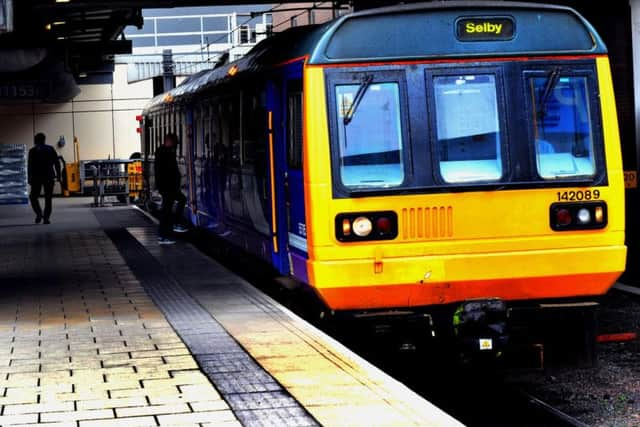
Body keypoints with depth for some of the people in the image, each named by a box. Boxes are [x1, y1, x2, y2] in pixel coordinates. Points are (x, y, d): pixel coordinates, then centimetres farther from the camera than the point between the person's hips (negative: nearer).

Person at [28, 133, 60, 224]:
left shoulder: (33, 151, -1)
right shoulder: (50, 149, 5)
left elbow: (30, 166, -5)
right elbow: (56, 163, 2)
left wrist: (29, 178, -3)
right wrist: (58, 175, 6)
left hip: (37, 177, -2)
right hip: (49, 177, 2)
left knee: (33, 196, 11)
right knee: (48, 198, 6)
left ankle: (39, 214, -7)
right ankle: (46, 217, -2)